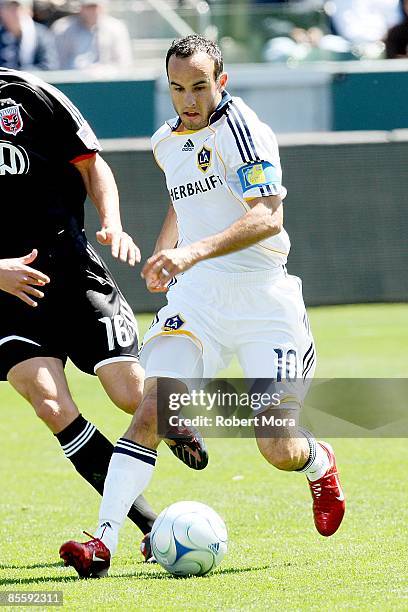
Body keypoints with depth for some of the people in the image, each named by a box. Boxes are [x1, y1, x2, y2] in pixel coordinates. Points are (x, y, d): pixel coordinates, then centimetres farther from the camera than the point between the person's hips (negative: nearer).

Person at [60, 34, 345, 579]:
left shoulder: (241, 129, -13)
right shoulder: (168, 142, 11)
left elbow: (268, 217, -26)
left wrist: (195, 251, -37)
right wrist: (163, 252, 21)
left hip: (261, 295, -5)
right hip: (195, 292, 5)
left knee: (277, 449, -5)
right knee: (152, 412, -17)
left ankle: (321, 464, 33)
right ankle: (104, 542, -21)